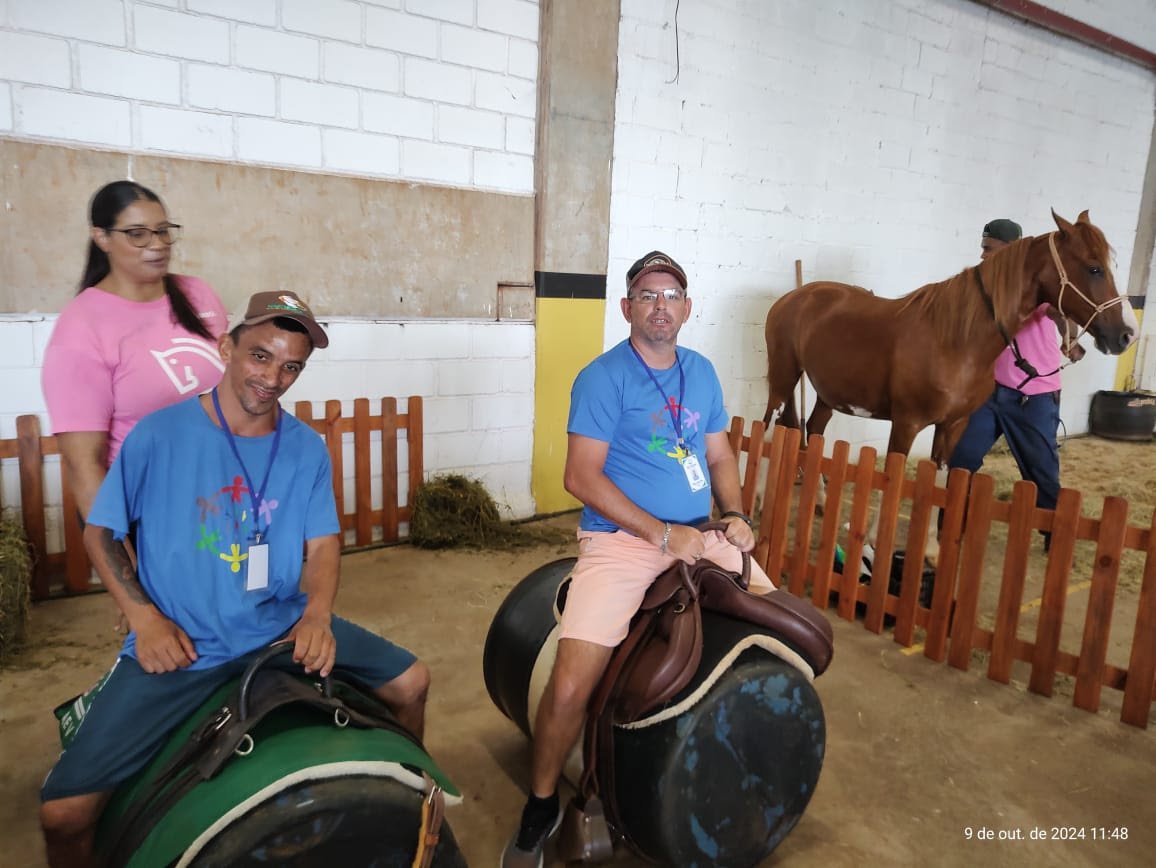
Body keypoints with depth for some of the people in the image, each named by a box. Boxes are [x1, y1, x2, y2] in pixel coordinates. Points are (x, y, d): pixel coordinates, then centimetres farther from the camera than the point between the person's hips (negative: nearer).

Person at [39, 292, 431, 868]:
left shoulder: (307, 449, -3)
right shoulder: (160, 434, -11)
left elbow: (323, 542, 1)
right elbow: (100, 531, -1)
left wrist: (317, 612, -18)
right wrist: (145, 617, -12)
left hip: (282, 627, 3)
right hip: (178, 647, -2)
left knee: (409, 682, 1)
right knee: (63, 810, -13)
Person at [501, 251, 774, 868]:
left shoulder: (701, 372, 12)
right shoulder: (602, 378, -7)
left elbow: (719, 457, 18)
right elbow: (582, 477, -14)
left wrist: (734, 515, -1)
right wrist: (663, 534, -17)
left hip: (699, 535, 6)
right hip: (621, 539, -6)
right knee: (570, 687, -20)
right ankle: (541, 807, 10)